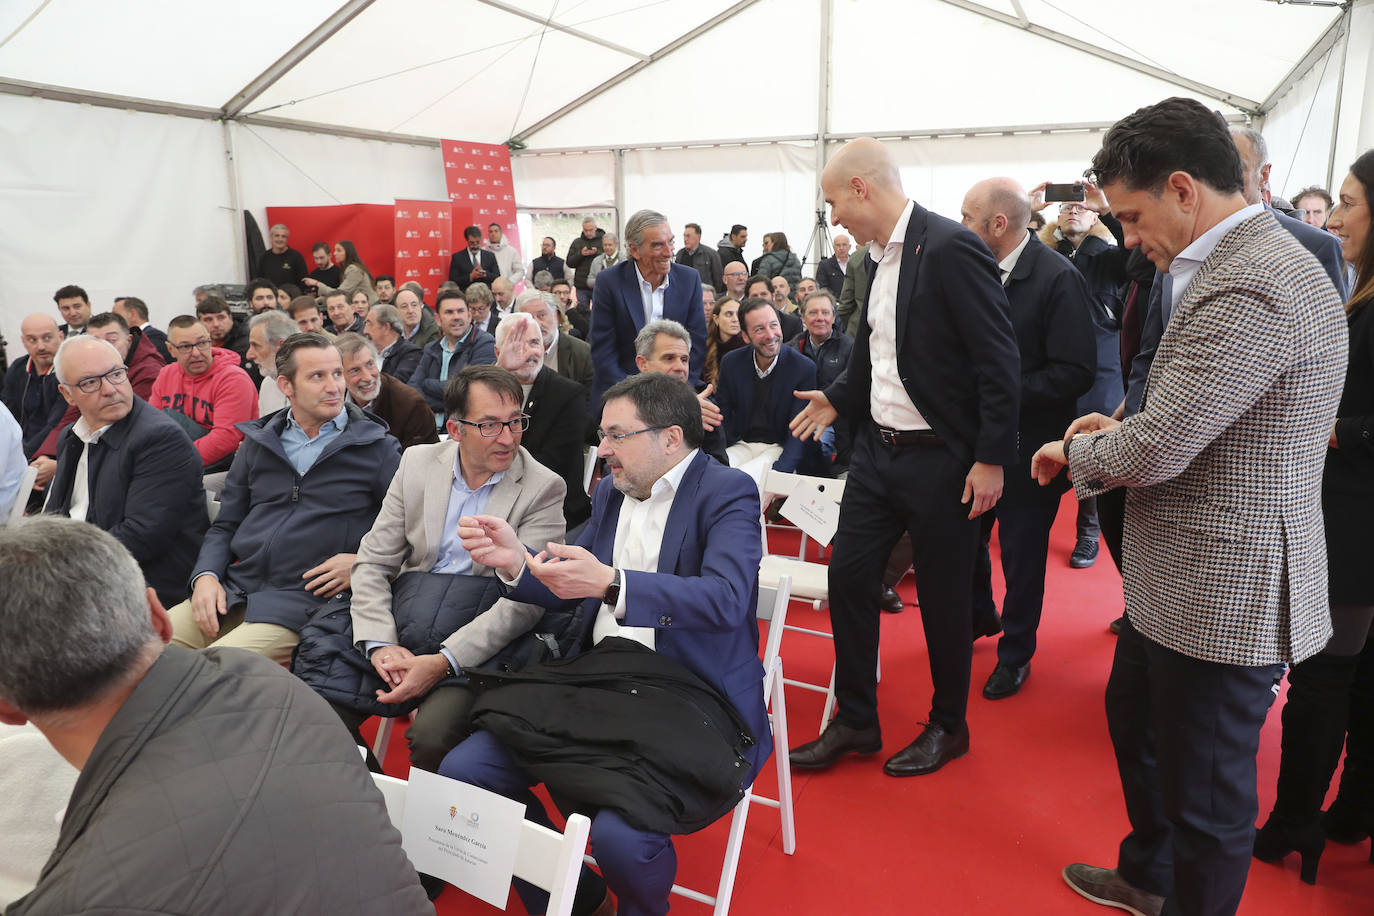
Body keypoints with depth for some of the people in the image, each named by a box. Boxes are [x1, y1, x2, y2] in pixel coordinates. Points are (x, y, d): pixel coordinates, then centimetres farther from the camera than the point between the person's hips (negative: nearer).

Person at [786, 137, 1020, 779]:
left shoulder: (950, 249, -17)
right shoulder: (880, 256, 9)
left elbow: (999, 361, -18)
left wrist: (991, 459, -18)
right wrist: (838, 399, 16)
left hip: (939, 460, -8)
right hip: (877, 449, 8)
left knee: (943, 596, 8)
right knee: (847, 577, 9)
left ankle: (948, 727, 30)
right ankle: (855, 721, 26)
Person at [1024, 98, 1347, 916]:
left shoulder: (1252, 287, -25)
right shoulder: (1241, 265, 9)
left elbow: (1155, 450, -26)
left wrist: (1075, 451, -7)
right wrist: (1121, 430, 5)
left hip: (1224, 596, -11)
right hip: (1181, 580, 11)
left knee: (1204, 792, 9)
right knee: (1135, 724, 28)